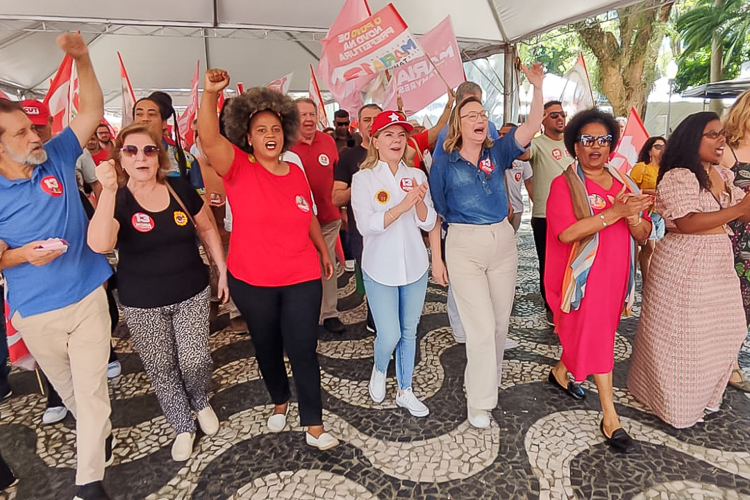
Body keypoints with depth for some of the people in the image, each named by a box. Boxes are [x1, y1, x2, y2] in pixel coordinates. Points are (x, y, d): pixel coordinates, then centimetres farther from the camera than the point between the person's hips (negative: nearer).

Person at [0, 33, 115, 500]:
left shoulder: (57, 158, -3)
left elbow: (92, 112, -3)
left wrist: (82, 60, -15)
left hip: (87, 296, 0)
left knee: (91, 388, 4)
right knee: (67, 388, 20)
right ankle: (98, 431, 48)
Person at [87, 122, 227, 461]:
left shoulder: (180, 190, -3)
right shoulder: (116, 201, -9)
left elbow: (207, 229, 8)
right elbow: (100, 245, -28)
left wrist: (223, 270, 6)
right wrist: (108, 190, -35)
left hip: (192, 295, 1)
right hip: (142, 305, 0)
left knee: (195, 362, 1)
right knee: (161, 370, 11)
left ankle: (201, 402, 35)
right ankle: (183, 427, 34)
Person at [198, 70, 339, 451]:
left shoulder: (296, 173, 3)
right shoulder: (239, 169, -8)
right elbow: (209, 139, -28)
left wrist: (324, 251, 23)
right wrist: (210, 94, -42)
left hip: (301, 279, 2)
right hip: (251, 282, -1)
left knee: (303, 350, 2)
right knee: (266, 347, 18)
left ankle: (313, 425, 18)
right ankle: (279, 401, 45)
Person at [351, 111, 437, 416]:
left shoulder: (416, 175, 4)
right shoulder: (363, 178, -6)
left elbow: (428, 224, 1)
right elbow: (367, 225, -18)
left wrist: (420, 201, -18)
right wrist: (402, 205, -27)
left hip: (415, 266, 3)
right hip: (380, 269, -3)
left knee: (409, 332, 12)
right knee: (389, 336, -3)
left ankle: (405, 391, 31)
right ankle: (379, 371, 32)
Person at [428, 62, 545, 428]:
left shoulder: (497, 154, 5)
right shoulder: (444, 165, -3)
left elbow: (531, 128, -6)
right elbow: (434, 216, -2)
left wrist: (538, 86, -17)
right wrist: (436, 259, -5)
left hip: (503, 240, 4)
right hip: (464, 246, -4)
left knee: (500, 321, 14)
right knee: (481, 325, -4)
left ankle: (491, 378, 38)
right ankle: (479, 402, 12)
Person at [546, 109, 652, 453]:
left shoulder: (624, 183, 7)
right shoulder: (564, 184, -9)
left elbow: (644, 235, 3)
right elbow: (566, 233, -23)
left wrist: (633, 218, -19)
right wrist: (613, 212, -25)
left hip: (615, 275, 6)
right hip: (583, 276, -5)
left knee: (582, 333, 19)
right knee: (596, 339, 0)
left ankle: (560, 371, 46)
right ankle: (610, 419, 11)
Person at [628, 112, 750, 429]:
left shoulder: (721, 176, 10)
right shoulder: (677, 177, -16)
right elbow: (687, 223, -24)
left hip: (718, 264, 9)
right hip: (684, 265, -8)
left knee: (718, 331, 18)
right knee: (682, 334, 4)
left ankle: (703, 393, 39)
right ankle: (675, 401, 24)